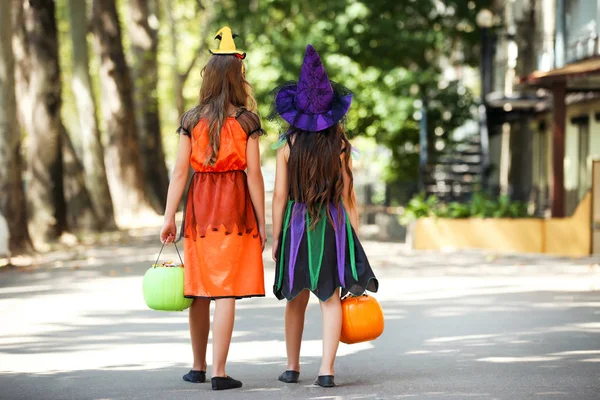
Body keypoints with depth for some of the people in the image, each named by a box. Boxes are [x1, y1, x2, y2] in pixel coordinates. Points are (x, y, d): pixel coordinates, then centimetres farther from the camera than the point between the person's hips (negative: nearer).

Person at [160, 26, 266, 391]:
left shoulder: (192, 120, 3)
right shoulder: (246, 121, -4)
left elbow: (180, 171, -1)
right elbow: (254, 174, -6)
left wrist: (170, 217, 0)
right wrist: (262, 224, -2)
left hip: (200, 204, 3)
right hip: (235, 205, -3)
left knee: (200, 290, 13)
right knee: (226, 291, -3)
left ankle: (199, 367, 24)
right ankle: (219, 373, -4)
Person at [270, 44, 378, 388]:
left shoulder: (288, 147, -4)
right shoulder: (340, 146, -4)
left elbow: (280, 196, -4)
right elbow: (347, 196, -2)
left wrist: (275, 237, 4)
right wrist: (355, 237, 5)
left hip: (296, 226, 1)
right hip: (333, 226, -1)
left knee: (297, 301, 14)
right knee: (331, 299, 1)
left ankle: (293, 367, 22)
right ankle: (327, 370, -8)